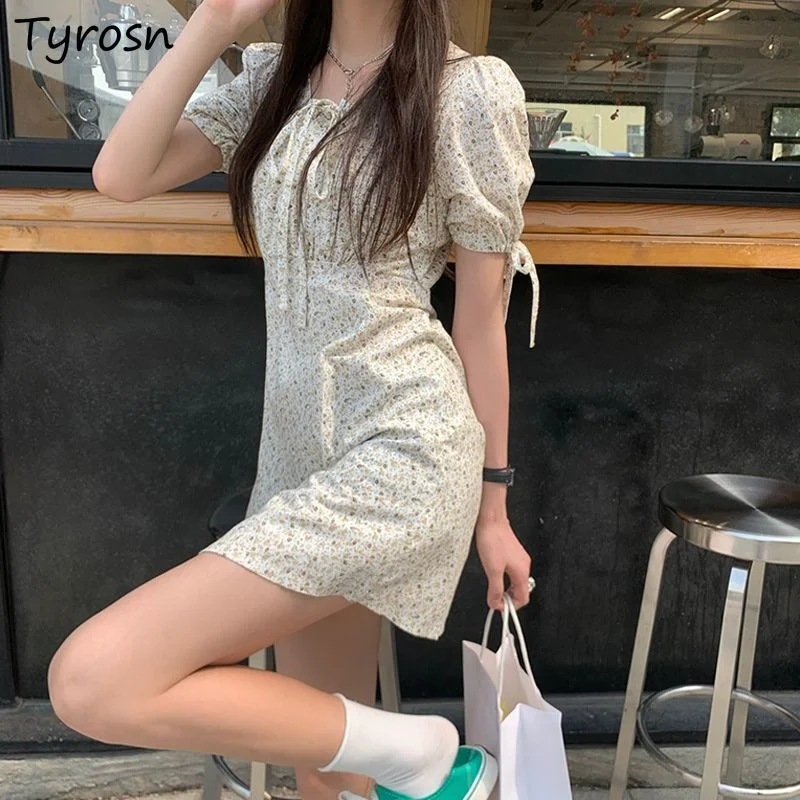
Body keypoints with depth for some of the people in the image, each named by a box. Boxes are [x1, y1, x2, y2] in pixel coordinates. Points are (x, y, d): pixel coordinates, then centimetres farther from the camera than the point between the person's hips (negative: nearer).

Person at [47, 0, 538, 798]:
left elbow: (483, 316, -3)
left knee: (93, 682, -15)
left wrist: (493, 506, 1)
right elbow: (120, 176, 1)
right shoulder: (274, 81, 12)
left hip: (401, 451, -6)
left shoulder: (468, 91, -5)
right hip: (300, 450, 7)